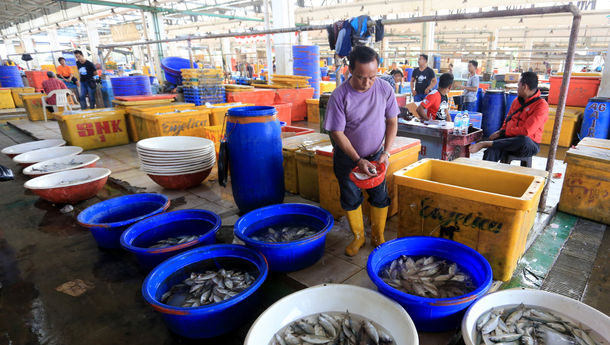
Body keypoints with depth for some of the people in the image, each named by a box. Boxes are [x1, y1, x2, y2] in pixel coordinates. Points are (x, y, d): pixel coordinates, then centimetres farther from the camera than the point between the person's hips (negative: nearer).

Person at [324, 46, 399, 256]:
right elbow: (337, 133, -18)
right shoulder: (339, 96, -22)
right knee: (351, 199, 9)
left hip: (376, 155, 2)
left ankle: (378, 237, 29)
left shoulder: (384, 89, -14)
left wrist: (385, 153, -12)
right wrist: (358, 160, -22)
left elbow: (392, 122, -3)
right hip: (347, 157, -2)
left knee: (380, 198, 9)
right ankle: (358, 237, 31)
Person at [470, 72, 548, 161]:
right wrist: (500, 132, 2)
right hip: (510, 140, 5)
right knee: (491, 151, -29)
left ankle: (485, 143, -35)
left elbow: (526, 131, -17)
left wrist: (502, 133, -12)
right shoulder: (516, 101, 17)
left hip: (529, 145, -4)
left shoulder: (541, 105, -7)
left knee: (524, 141, -42)